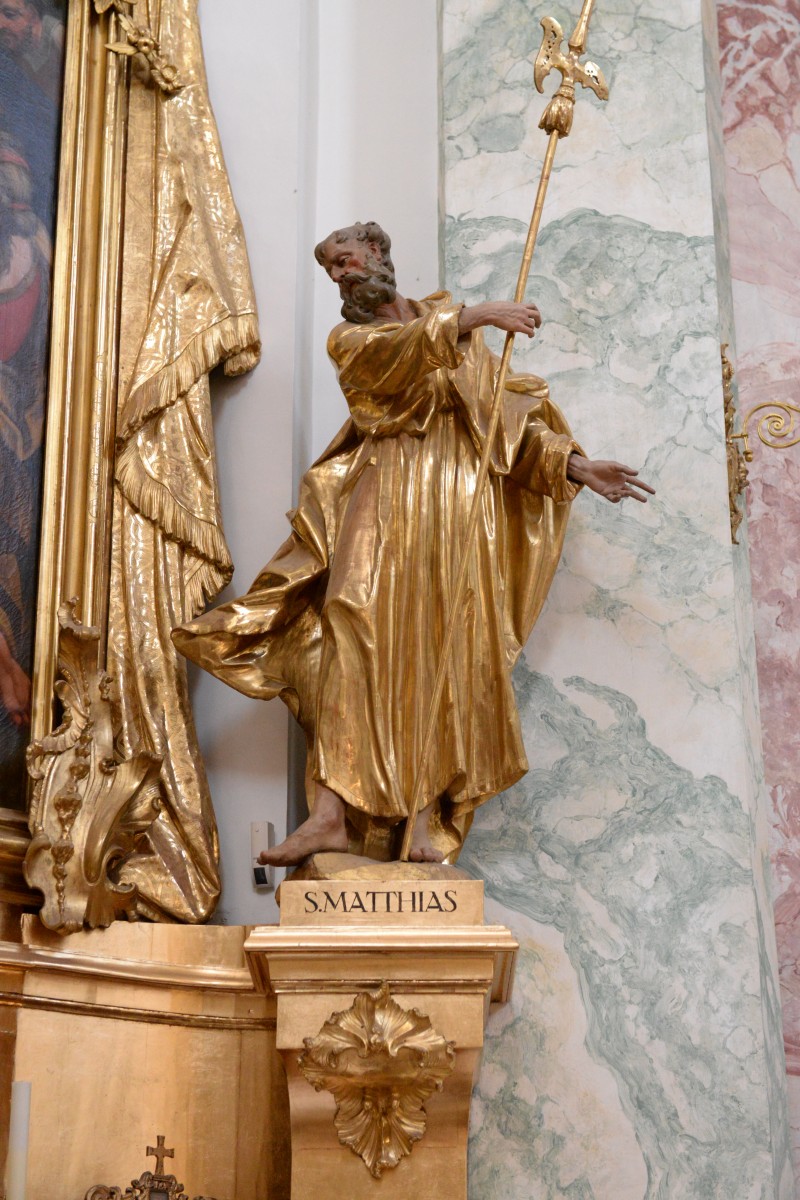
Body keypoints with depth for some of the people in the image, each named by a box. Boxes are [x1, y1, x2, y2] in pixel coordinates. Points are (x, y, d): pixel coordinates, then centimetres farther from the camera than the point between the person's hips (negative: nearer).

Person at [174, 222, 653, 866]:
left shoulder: (450, 317, 21)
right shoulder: (350, 338, 15)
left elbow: (505, 408, 16)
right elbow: (398, 354, -10)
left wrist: (573, 463, 6)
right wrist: (469, 318, -19)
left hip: (459, 501, 2)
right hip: (385, 499, -1)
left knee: (446, 650, -7)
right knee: (358, 637, -16)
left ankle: (426, 818, -8)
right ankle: (333, 811, -22)